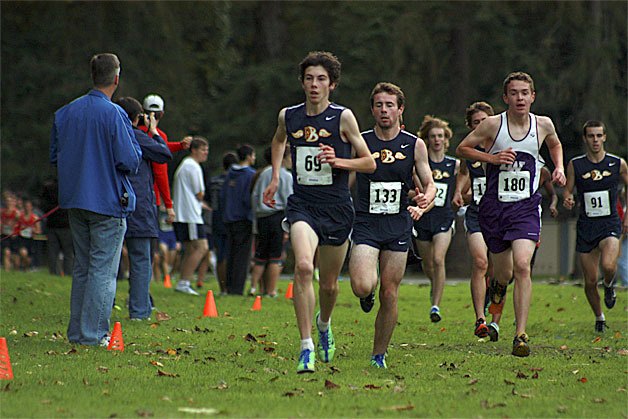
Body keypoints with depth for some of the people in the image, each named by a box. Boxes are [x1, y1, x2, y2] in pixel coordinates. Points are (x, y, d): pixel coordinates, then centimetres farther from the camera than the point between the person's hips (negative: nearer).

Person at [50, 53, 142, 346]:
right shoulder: (114, 114, -15)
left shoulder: (65, 113, 5)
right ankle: (92, 334, -4)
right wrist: (136, 148, 3)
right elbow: (130, 161, -17)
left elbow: (54, 157, 11)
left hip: (75, 201, 6)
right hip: (108, 202, -6)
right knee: (103, 269, -2)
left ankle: (76, 331, 17)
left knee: (82, 267, 15)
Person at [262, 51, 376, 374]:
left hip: (337, 208, 0)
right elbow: (278, 140, 29)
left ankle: (324, 323, 47)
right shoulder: (288, 116, 4)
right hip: (302, 205, 0)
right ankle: (306, 348, -24)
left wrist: (338, 161, -16)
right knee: (303, 266, -25)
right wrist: (275, 176, 18)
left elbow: (369, 163, 1)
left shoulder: (343, 117, -5)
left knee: (329, 283, 11)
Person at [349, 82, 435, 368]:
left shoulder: (414, 145, 4)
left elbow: (429, 184, 9)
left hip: (398, 226, 1)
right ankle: (367, 295, 18)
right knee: (363, 287, -21)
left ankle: (379, 355, 17)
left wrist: (426, 199, -12)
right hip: (365, 224, -1)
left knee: (389, 294, 1)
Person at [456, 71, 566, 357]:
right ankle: (497, 286, 51)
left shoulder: (543, 124, 2)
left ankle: (520, 335, -20)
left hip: (526, 207, 0)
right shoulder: (493, 125, -6)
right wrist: (491, 158, -11)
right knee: (504, 274, 9)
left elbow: (555, 145, 25)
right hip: (494, 207, 0)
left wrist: (559, 168, 7)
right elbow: (462, 149, 4)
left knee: (522, 265, -21)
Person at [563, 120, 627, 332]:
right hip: (585, 227, 1)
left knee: (608, 265, -29)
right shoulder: (575, 165, 1)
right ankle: (599, 318, 25)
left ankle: (609, 285, 7)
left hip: (610, 225, -1)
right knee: (590, 281, 2)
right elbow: (567, 190, 8)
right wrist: (567, 200, -16)